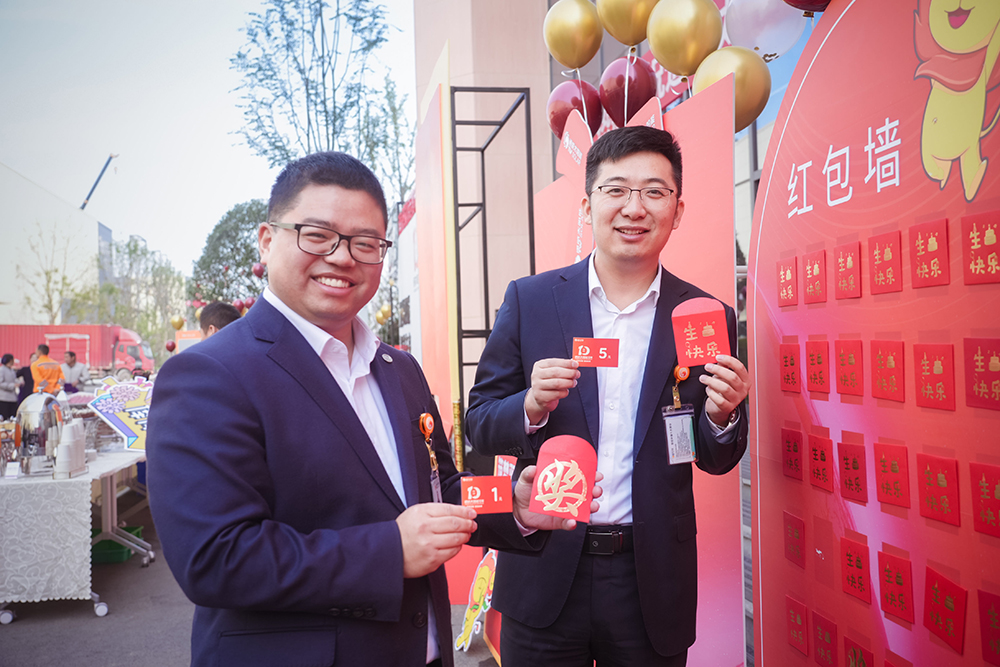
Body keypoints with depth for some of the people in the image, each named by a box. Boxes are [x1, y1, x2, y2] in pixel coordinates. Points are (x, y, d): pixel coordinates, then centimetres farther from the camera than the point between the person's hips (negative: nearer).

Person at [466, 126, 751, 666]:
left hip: (654, 582, 1)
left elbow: (717, 461, 5)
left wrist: (721, 416, -16)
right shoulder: (529, 299, -3)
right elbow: (479, 424, 0)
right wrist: (532, 407, -20)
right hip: (546, 575, 0)